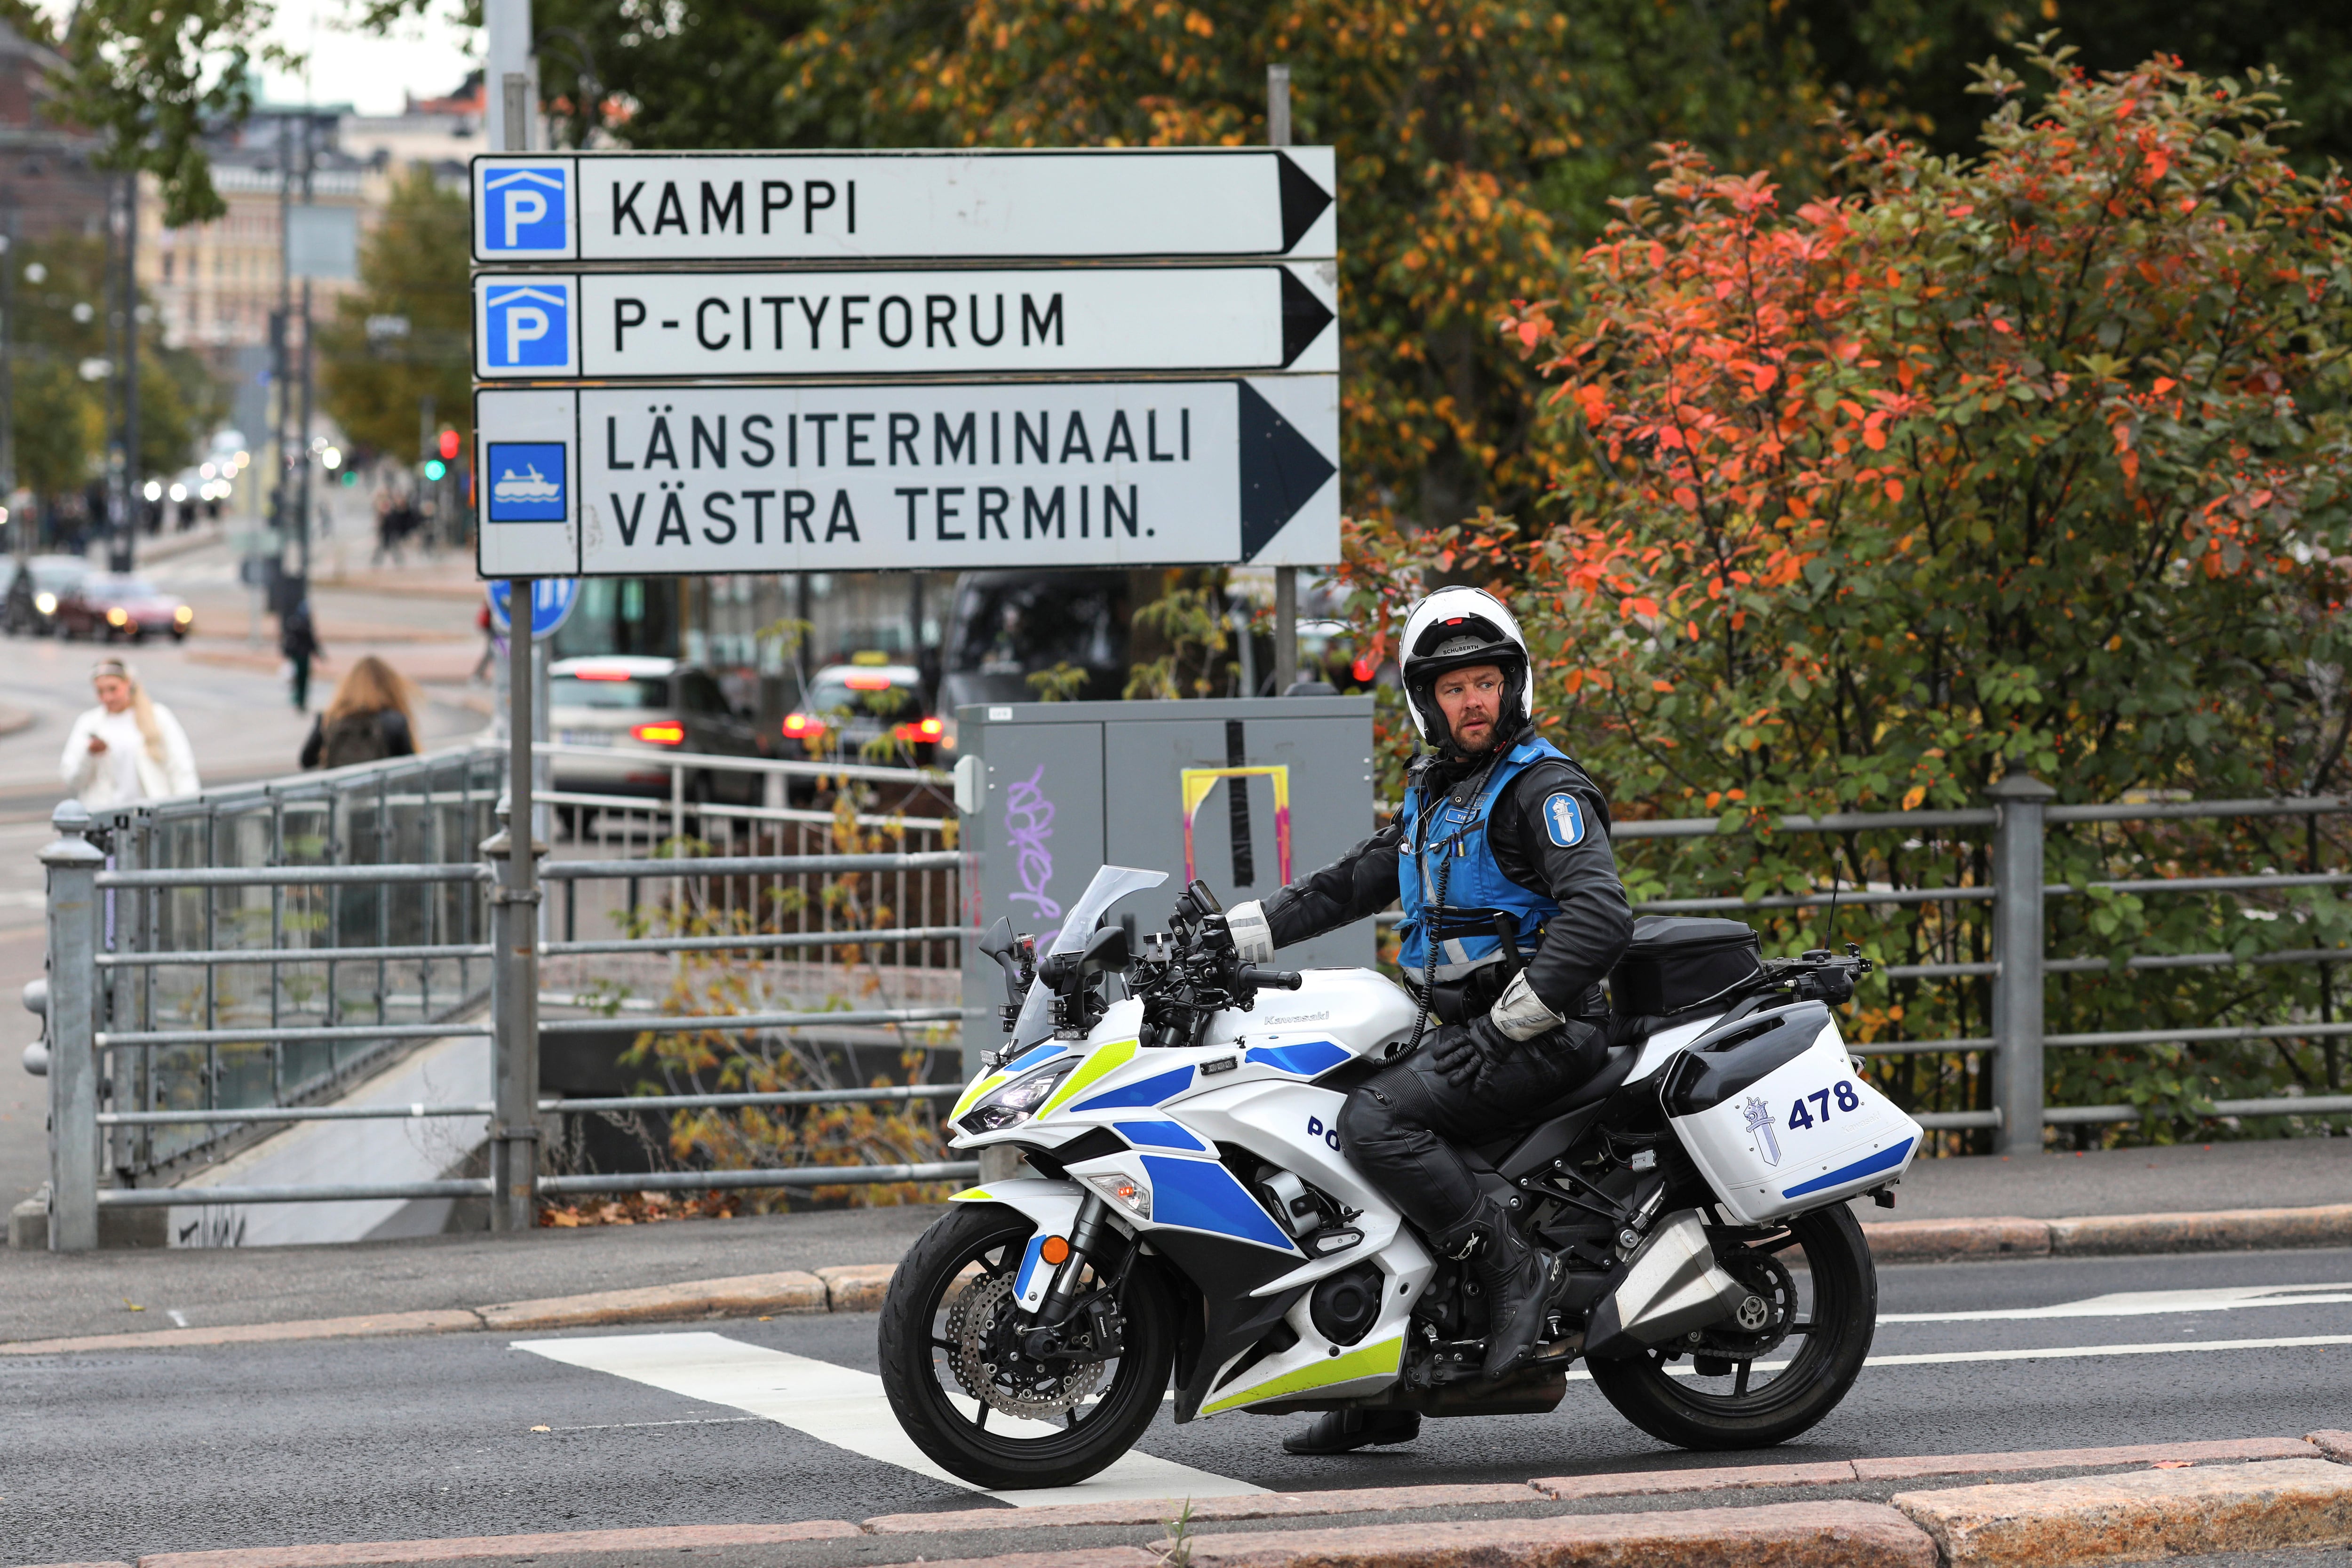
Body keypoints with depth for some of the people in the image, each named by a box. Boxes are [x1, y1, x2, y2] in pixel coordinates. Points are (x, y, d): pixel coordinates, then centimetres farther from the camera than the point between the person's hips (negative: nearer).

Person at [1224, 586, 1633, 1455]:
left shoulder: (1545, 787, -9)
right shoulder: (1432, 796, 18)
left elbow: (1600, 917, -21)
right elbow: (1348, 884, 21)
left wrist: (1510, 1025, -22)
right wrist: (1225, 936, 11)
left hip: (1541, 1032, -9)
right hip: (1455, 1026, 9)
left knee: (1375, 1121, -27)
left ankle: (1514, 1267, -21)